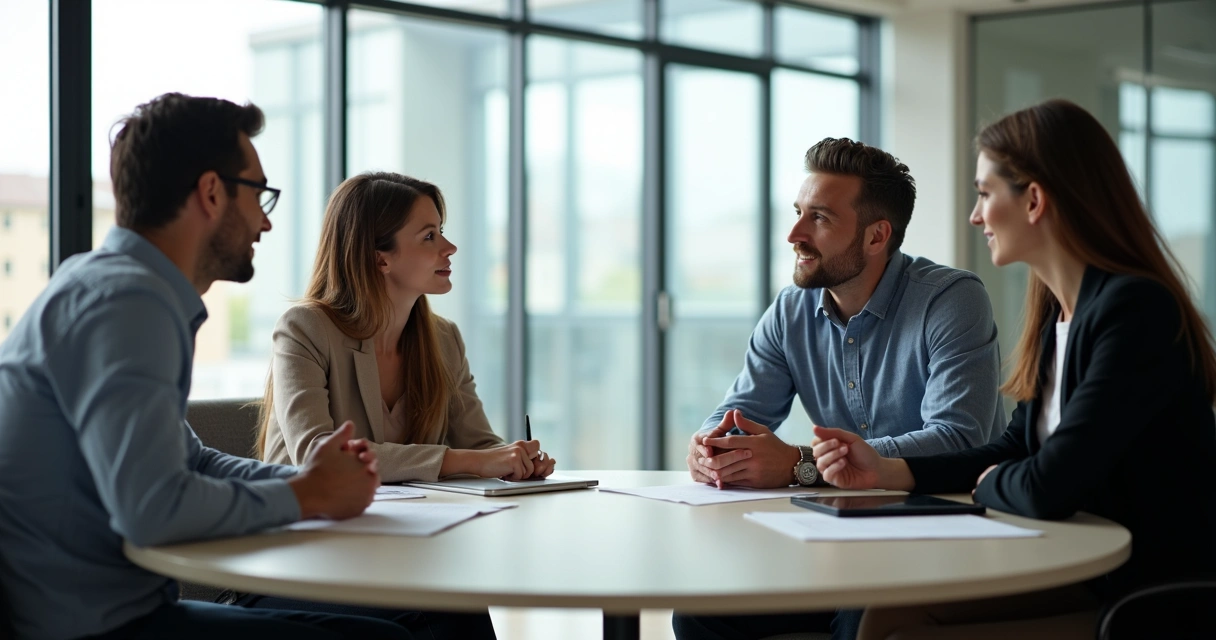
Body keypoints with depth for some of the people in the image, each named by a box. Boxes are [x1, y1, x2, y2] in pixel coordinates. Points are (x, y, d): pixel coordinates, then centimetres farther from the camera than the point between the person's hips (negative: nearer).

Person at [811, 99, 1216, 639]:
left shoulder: (1136, 310, -21)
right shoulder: (1058, 311, 8)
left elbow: (1046, 488, -25)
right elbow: (1014, 451, 17)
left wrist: (987, 481, -3)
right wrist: (887, 471, 8)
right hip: (1087, 575, 8)